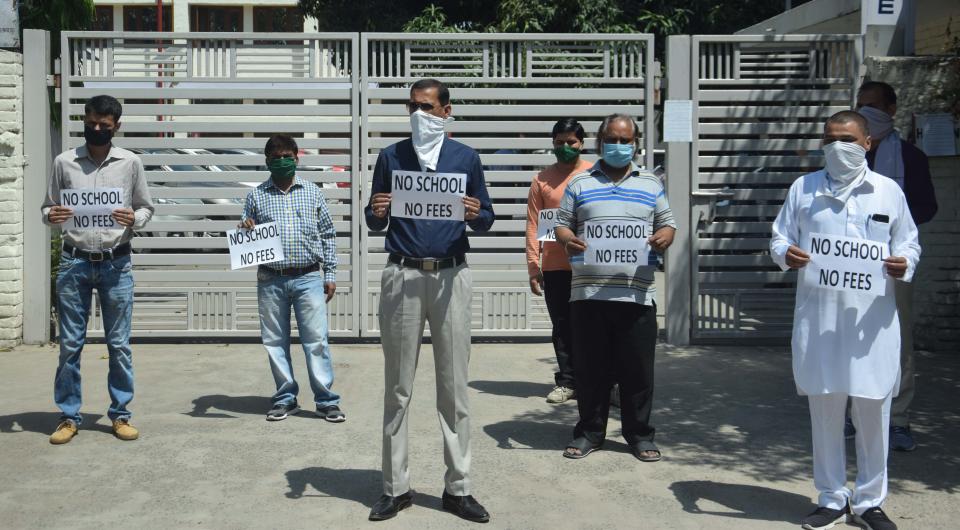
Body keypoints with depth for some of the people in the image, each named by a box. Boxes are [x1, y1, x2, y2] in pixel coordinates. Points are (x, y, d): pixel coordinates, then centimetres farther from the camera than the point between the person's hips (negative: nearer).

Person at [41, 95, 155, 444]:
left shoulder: (130, 163, 3)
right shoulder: (64, 162, 4)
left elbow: (147, 208, 8)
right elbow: (47, 208, 10)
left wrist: (134, 219, -14)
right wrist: (51, 216, -13)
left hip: (116, 263, 0)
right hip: (74, 262, 1)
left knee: (119, 344, 5)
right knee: (70, 343, 5)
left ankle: (120, 413, 16)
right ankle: (69, 416, 16)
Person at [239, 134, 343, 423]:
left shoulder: (313, 192, 7)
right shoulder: (256, 195, 8)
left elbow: (328, 234, 9)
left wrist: (330, 274, 5)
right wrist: (244, 230, -9)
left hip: (308, 278, -1)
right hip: (271, 280, 2)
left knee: (316, 340, -2)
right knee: (275, 341, 8)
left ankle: (326, 400, 5)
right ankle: (285, 398, 20)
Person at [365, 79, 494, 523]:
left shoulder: (466, 158, 8)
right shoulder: (391, 157, 8)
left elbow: (486, 220, 10)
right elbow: (375, 225, 9)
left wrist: (475, 215, -12)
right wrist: (376, 213, -13)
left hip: (451, 275, 0)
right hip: (402, 276, 0)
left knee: (454, 385, 3)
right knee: (398, 387, 4)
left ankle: (458, 488, 11)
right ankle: (395, 487, 13)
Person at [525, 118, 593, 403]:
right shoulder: (542, 180, 6)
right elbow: (533, 225, 4)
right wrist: (533, 266, -2)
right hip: (554, 266, 2)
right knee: (562, 327, 8)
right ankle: (567, 382, 18)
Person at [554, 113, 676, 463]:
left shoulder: (651, 184, 14)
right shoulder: (580, 183, 11)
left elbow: (667, 223, 16)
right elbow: (562, 223, 9)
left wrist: (663, 238, -6)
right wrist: (567, 240, -12)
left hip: (637, 293, 0)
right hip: (588, 292, 0)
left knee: (638, 368, 3)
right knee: (590, 368, 5)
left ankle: (639, 434, 17)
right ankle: (590, 431, 19)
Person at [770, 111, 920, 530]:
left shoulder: (889, 191, 8)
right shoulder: (803, 188, 9)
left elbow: (909, 243, 11)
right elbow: (779, 236, 10)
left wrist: (904, 265, -11)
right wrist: (785, 254, -13)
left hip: (872, 317, 0)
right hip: (818, 315, 0)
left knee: (873, 409, 4)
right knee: (825, 408, 6)